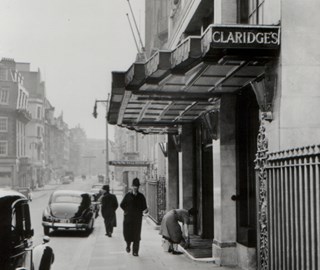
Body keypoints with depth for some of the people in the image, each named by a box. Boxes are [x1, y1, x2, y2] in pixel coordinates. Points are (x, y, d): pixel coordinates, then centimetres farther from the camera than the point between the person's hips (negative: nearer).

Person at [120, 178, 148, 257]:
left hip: (137, 218, 0)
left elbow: (144, 207, 7)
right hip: (128, 218, 0)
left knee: (136, 235, -2)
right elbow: (122, 205, 12)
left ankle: (135, 251, 3)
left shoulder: (141, 196, 6)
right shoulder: (128, 195, 4)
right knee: (127, 233, 0)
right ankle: (128, 245, 30)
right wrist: (126, 211, 2)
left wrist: (145, 211, -12)